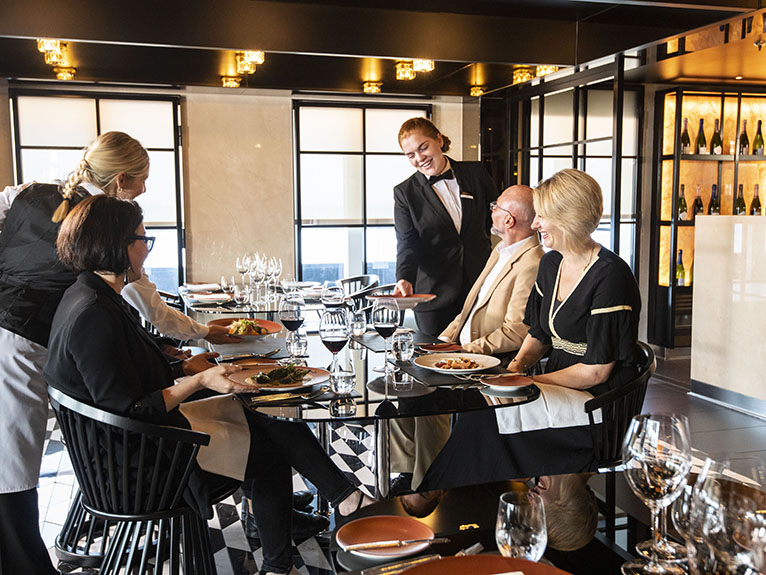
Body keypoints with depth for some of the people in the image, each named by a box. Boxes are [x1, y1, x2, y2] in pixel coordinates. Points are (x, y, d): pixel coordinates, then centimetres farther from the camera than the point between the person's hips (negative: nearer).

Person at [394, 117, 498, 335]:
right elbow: (407, 244, -6)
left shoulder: (476, 173, 6)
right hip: (433, 294, -1)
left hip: (481, 286, 1)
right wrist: (405, 279, -25)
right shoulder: (405, 192, 2)